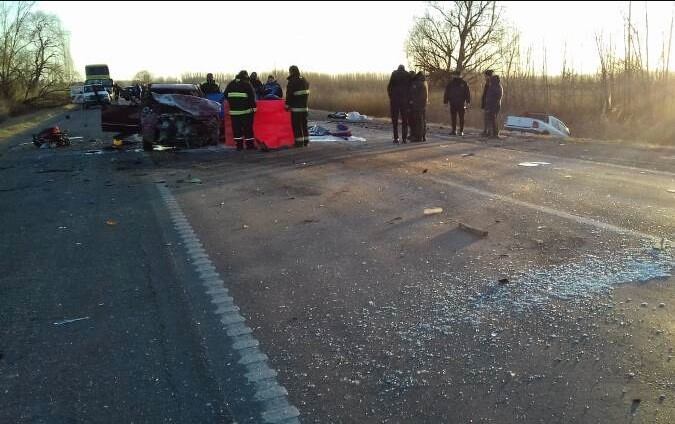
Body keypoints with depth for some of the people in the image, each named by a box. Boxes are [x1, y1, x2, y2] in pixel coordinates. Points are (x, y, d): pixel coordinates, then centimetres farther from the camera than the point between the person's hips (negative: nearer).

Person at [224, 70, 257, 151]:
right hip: (245, 110, -4)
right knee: (247, 128, 1)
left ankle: (239, 145, 8)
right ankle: (250, 145, 3)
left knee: (236, 128, 8)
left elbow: (225, 95, 18)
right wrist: (253, 107, -5)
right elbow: (252, 96, -10)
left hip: (233, 110, 4)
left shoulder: (231, 84, 12)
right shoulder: (247, 84, -5)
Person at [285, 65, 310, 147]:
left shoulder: (292, 81, -13)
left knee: (297, 125, -3)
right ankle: (306, 141, 20)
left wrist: (287, 105, -7)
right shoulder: (304, 80, 13)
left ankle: (299, 142, -4)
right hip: (305, 107, 8)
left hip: (296, 107, -8)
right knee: (304, 124, 15)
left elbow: (289, 94, -15)